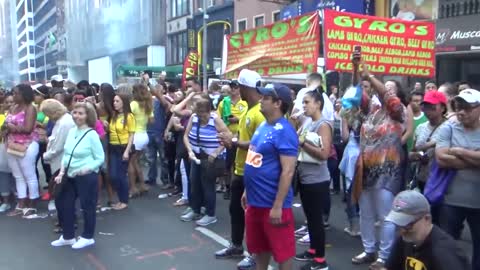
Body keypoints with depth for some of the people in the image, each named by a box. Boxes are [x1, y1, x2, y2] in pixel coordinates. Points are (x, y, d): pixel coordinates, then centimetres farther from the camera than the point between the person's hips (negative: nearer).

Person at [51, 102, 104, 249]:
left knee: (87, 206, 6)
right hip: (70, 176, 8)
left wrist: (86, 169, -25)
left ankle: (87, 237, 24)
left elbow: (100, 158, -13)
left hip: (87, 177, -8)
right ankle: (68, 237, 32)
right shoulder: (71, 131, 4)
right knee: (64, 204, 15)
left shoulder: (92, 134, -16)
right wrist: (61, 172, 2)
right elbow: (66, 154, 11)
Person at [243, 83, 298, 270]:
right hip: (256, 200, 8)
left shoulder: (284, 131, -18)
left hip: (272, 204, -8)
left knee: (282, 249, 7)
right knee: (259, 247, 20)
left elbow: (287, 171, -21)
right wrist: (247, 191, 20)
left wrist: (277, 206, -21)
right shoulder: (263, 126, 10)